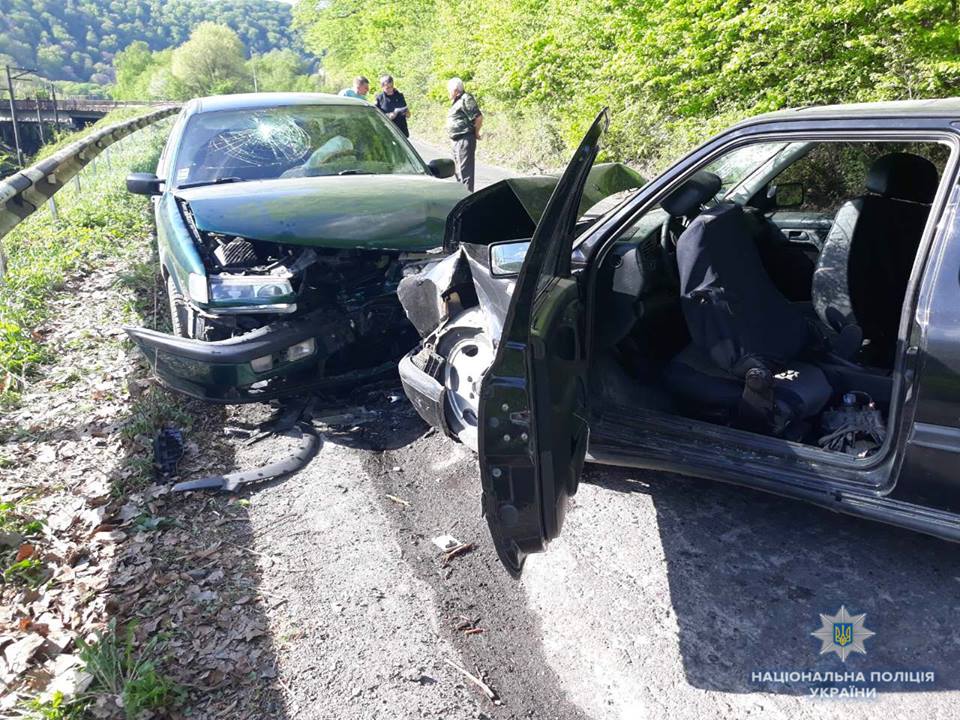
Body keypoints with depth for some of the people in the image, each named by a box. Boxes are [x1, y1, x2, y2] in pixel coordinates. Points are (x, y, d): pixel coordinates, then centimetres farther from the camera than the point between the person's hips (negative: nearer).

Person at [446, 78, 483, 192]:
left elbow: (479, 117, -20)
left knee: (465, 169, -9)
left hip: (465, 139, -11)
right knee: (458, 169, 18)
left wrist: (476, 133, -9)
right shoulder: (457, 101, 16)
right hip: (457, 140, 11)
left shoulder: (466, 99, -13)